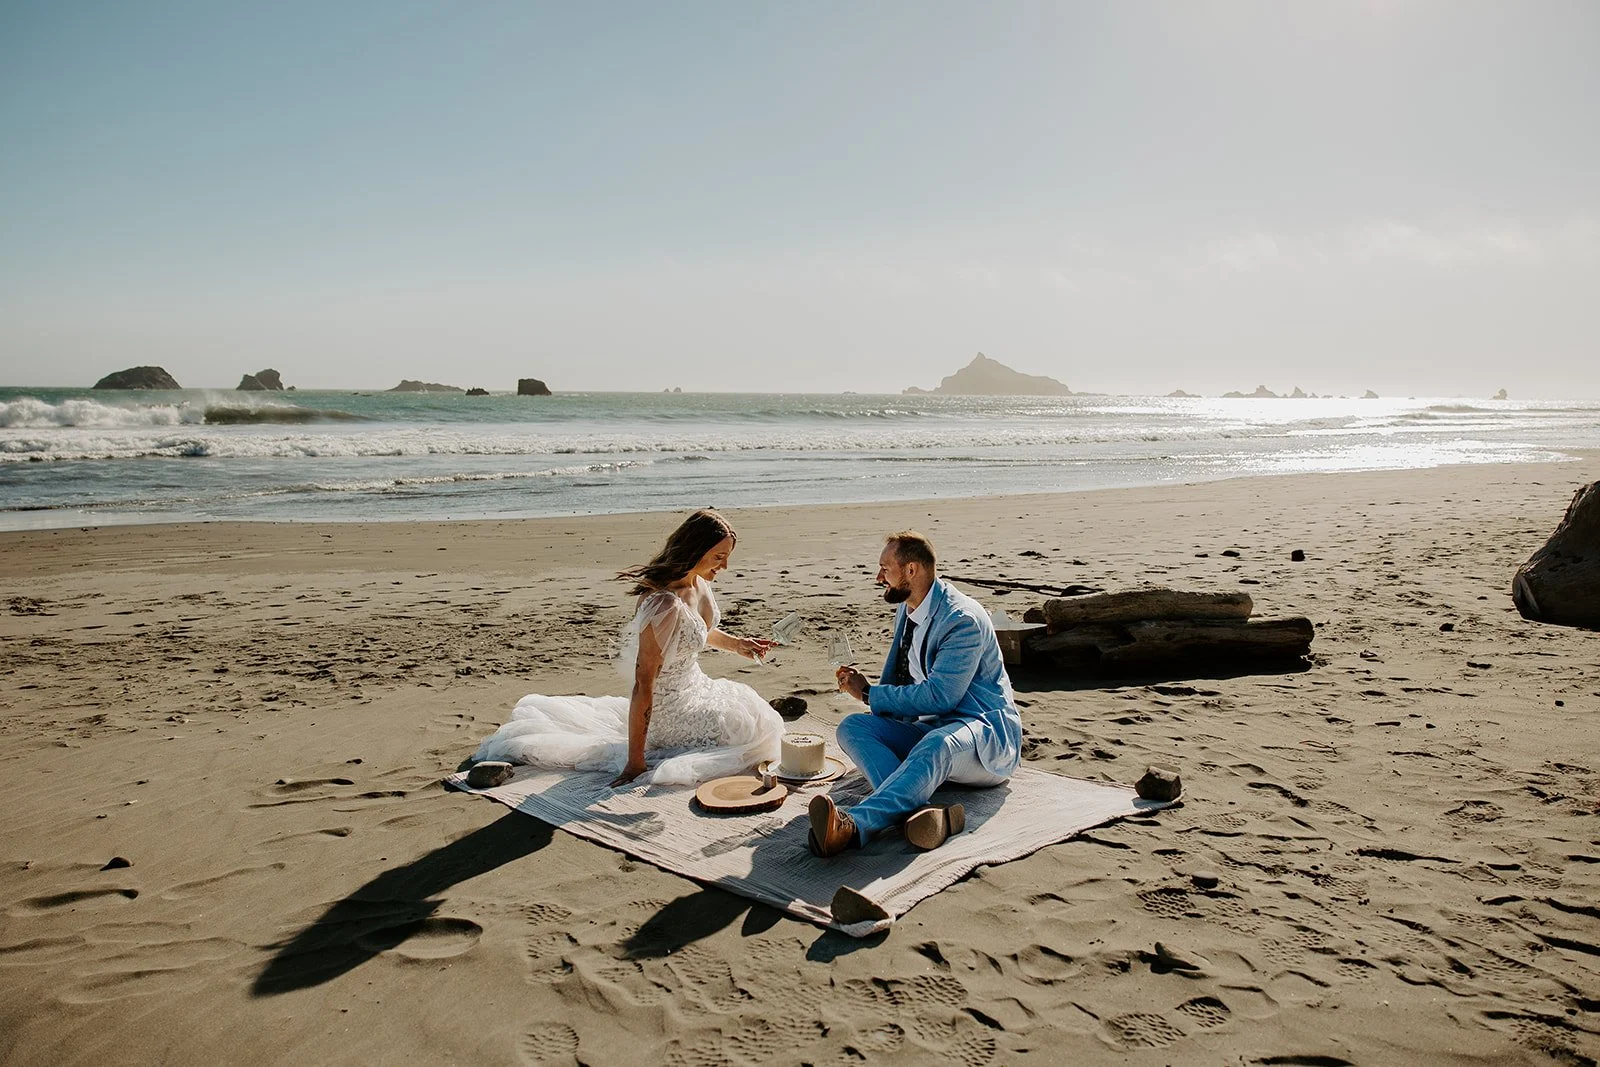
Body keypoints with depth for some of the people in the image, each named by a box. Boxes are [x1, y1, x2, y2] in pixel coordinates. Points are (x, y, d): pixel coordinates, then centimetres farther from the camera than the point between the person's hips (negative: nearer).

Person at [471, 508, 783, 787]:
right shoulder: (665, 606, -32)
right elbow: (643, 686, -30)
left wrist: (736, 644, 4)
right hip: (671, 709, -9)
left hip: (694, 689, 9)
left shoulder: (698, 582, -4)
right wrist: (635, 764, -28)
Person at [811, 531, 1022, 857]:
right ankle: (916, 809, -41)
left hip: (985, 735, -8)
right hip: (929, 727, 9)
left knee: (937, 745, -42)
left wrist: (869, 693, -13)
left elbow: (938, 696, -23)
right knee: (852, 726, -16)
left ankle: (853, 826, -61)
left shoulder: (964, 619, -17)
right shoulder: (906, 610, 12)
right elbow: (895, 683, 26)